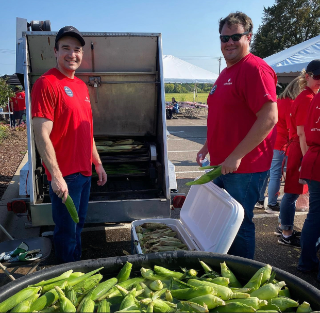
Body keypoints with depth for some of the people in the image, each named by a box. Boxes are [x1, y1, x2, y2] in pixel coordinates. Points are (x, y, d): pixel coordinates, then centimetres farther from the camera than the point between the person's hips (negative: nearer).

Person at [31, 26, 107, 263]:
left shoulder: (81, 85, 12)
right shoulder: (47, 83, -13)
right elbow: (42, 135, -18)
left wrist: (98, 163, 18)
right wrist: (56, 176, -21)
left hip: (85, 172, 8)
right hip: (65, 175, -8)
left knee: (78, 226, 21)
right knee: (67, 232, 6)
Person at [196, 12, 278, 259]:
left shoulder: (255, 69, -15)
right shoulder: (226, 73, 15)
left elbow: (269, 118, -23)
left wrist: (236, 156, -23)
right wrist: (208, 146, 17)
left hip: (245, 167, -10)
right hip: (222, 165, 10)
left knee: (240, 224, 3)